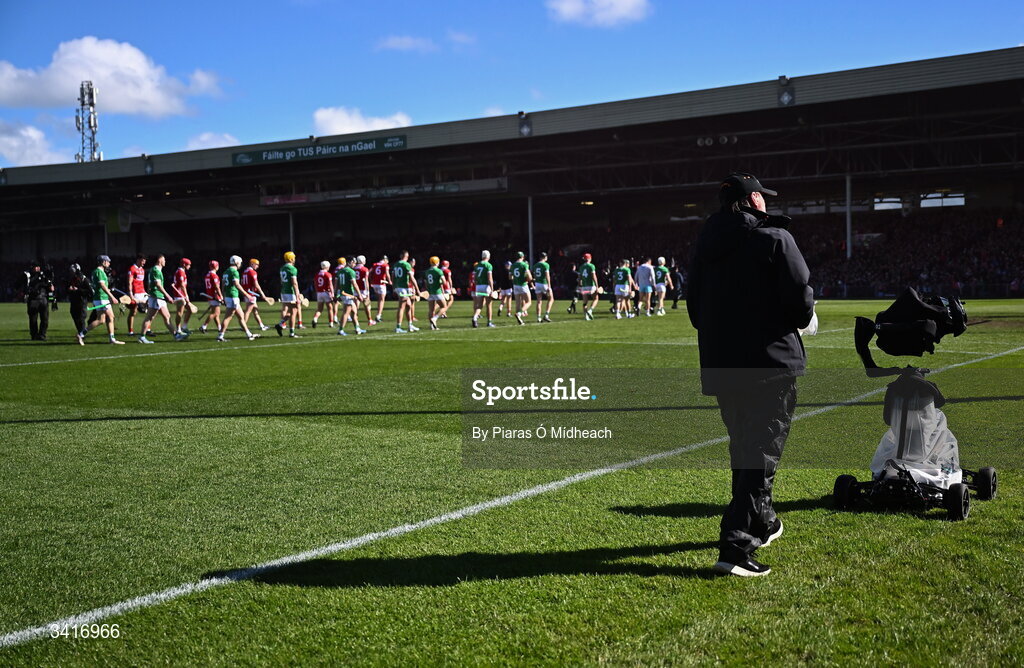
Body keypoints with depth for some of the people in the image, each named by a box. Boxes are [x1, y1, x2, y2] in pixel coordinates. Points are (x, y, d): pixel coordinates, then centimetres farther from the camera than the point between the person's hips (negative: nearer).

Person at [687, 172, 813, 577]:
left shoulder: (705, 244, 9)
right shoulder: (775, 239, -10)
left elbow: (695, 308, 13)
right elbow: (801, 303, -12)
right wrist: (799, 319, 9)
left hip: (719, 365, 7)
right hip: (770, 362, -6)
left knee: (743, 447, 21)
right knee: (762, 453, -4)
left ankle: (761, 523, 38)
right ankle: (737, 545, -11)